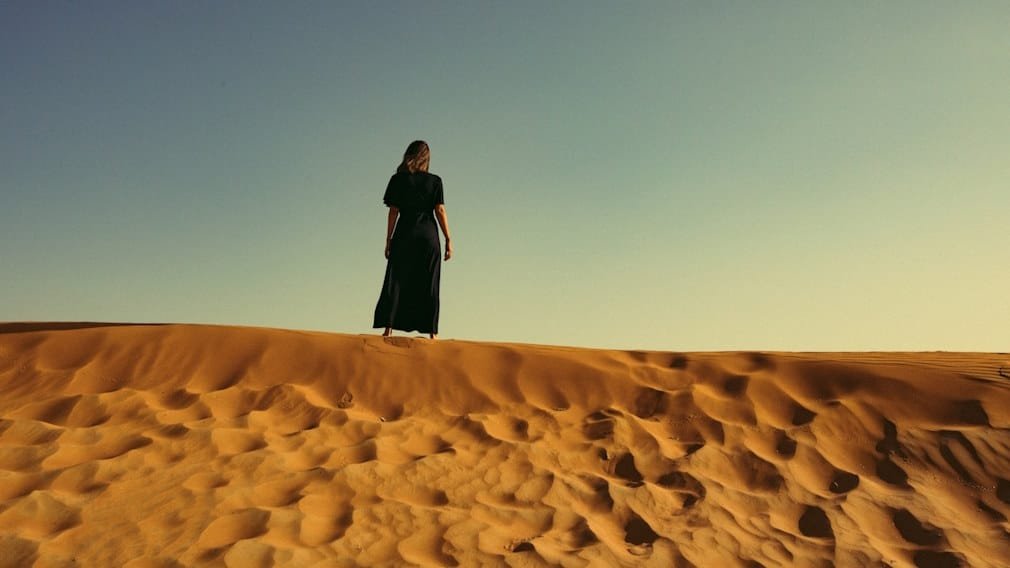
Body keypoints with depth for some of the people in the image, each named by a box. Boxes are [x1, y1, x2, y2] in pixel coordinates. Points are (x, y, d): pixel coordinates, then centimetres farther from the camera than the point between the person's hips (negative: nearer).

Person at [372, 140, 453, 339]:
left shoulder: (398, 179, 2)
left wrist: (388, 240, 4)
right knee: (429, 285, 5)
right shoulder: (435, 181, 2)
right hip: (428, 237, 0)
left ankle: (388, 328, -2)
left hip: (404, 236, 0)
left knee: (396, 282, 4)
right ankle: (432, 331, 4)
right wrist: (448, 240, 1)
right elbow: (440, 211, -2)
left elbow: (393, 212, -1)